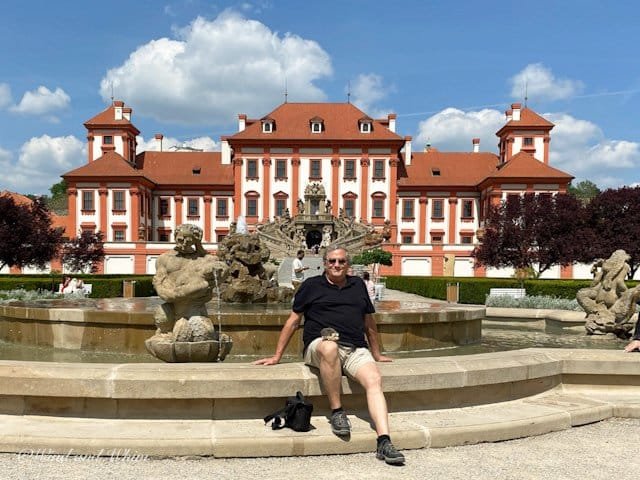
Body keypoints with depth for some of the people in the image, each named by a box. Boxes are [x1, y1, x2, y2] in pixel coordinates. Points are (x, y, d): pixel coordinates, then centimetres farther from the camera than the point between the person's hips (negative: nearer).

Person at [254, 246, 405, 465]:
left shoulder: (358, 285, 22)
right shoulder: (312, 285, 13)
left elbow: (369, 322, 30)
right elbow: (293, 321, 15)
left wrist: (377, 354, 32)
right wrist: (277, 356, 12)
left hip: (356, 350, 3)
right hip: (319, 347, -3)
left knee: (374, 380, -27)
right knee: (330, 346, -40)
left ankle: (384, 442, -35)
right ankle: (336, 412, -24)